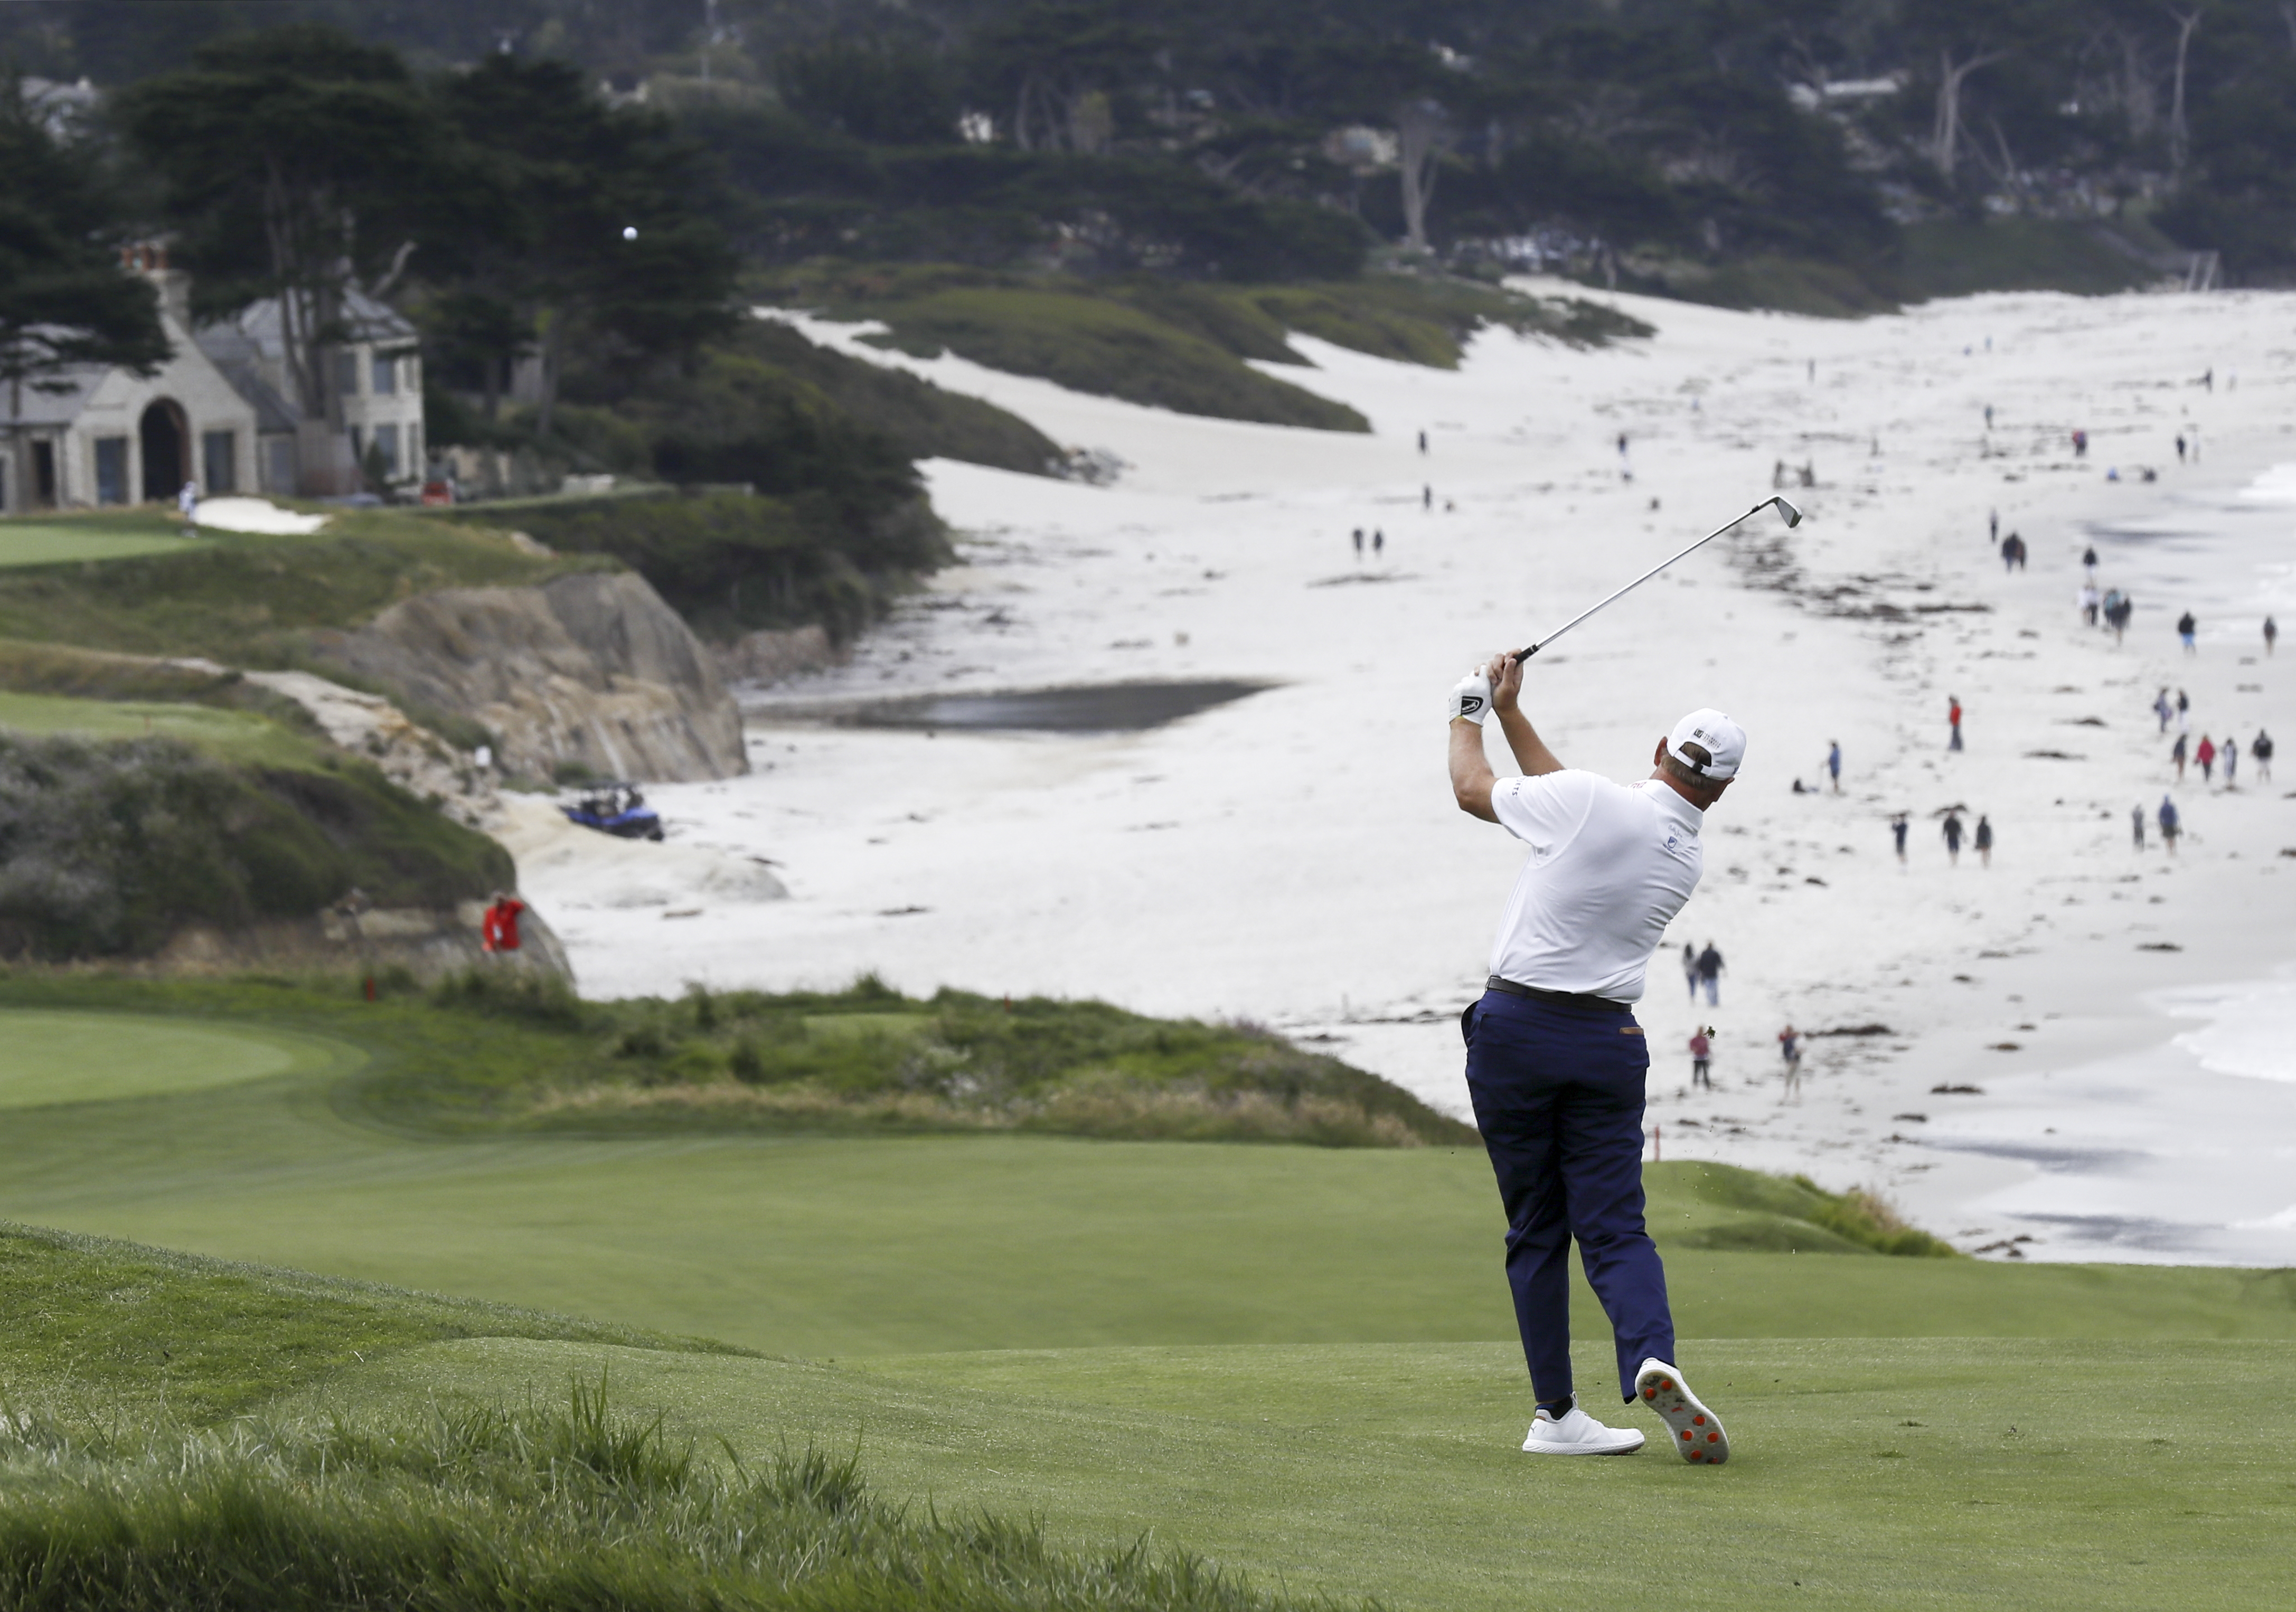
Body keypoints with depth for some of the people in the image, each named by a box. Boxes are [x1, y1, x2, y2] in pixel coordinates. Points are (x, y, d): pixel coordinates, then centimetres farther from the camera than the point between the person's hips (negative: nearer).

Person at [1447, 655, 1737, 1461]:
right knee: (1614, 1227, 2)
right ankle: (1652, 1358, -26)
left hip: (1514, 1028, -2)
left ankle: (1556, 1412, 7)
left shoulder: (1588, 801, -11)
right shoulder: (1687, 861, 7)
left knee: (1534, 1231, 7)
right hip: (1607, 1041, 2)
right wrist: (1511, 712, 24)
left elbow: (1472, 790, 5)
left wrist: (1472, 714, 24)